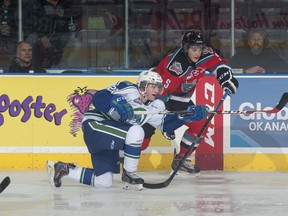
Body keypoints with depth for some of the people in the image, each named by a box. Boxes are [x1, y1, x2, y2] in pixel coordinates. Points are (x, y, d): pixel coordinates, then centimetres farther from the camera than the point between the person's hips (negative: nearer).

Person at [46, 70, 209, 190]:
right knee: (135, 131, -27)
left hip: (108, 140, 9)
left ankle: (63, 169, 17)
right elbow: (98, 98, -22)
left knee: (103, 182, 3)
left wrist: (189, 115, -3)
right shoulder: (127, 90, -15)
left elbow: (165, 124, 5)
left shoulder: (152, 107, 8)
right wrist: (117, 103, -39)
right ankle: (129, 173, -11)